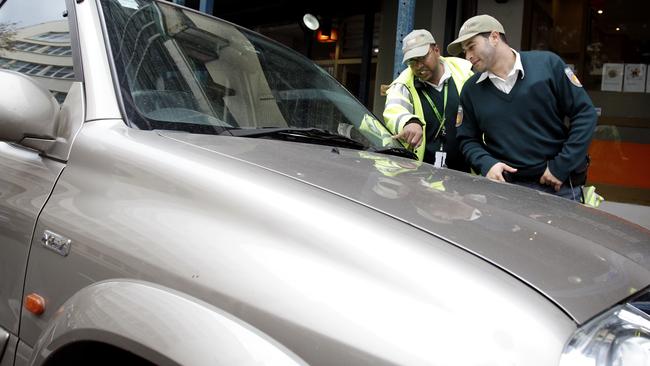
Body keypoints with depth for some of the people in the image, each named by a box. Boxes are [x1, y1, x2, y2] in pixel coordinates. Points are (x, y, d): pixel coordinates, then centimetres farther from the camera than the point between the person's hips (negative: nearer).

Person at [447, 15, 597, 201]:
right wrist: (487, 164, -11)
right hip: (505, 188, 2)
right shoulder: (471, 90, 2)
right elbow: (468, 139, 9)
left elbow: (584, 113, -5)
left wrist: (561, 167, -10)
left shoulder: (548, 64, -6)